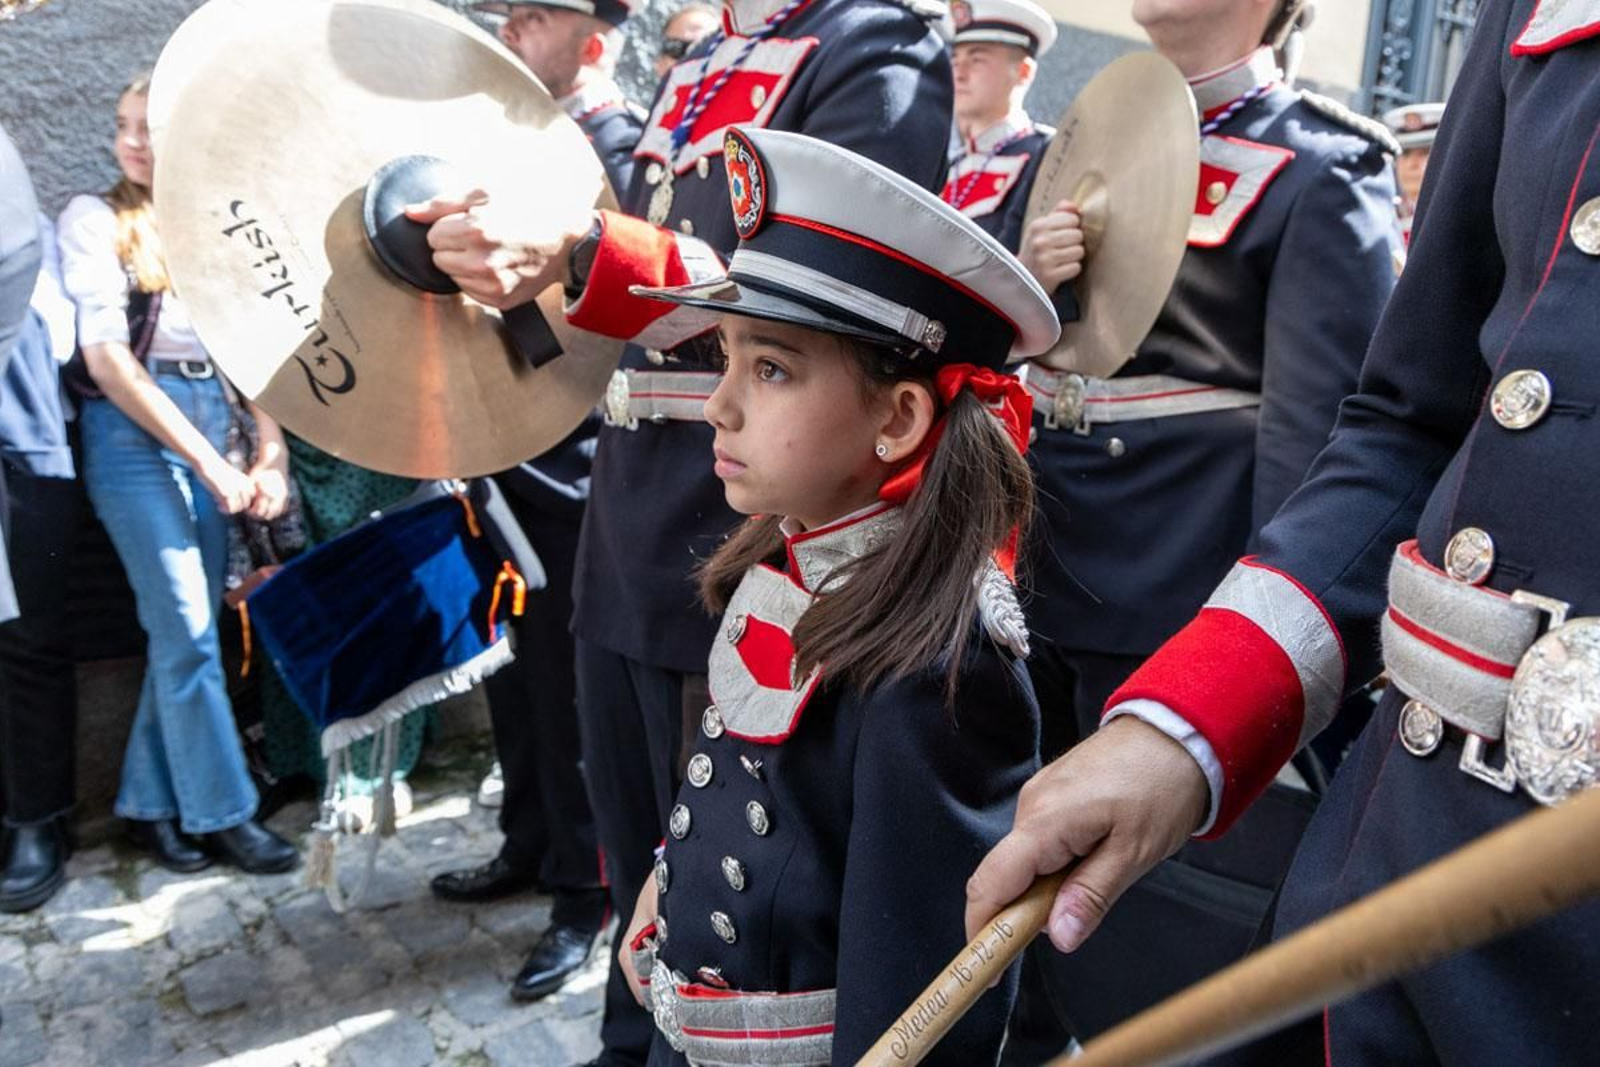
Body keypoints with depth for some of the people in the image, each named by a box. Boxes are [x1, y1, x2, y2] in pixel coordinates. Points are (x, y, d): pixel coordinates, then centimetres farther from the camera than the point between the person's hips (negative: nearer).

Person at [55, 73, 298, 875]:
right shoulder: (95, 220, -1)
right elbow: (106, 358, -9)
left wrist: (272, 451, -3)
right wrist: (207, 461, -14)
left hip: (210, 424, 5)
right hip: (133, 430, -5)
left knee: (186, 628, 5)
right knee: (185, 627, -7)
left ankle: (149, 804, 17)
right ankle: (219, 811, 4)